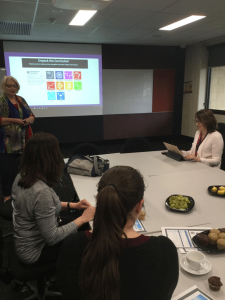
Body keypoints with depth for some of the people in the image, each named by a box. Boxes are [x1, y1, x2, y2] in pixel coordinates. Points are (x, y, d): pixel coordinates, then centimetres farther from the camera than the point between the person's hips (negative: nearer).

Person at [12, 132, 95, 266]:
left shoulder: (21, 177, -8)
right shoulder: (42, 192, -35)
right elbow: (52, 238, -28)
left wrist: (72, 205, 1)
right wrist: (83, 218, -18)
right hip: (36, 252, -8)